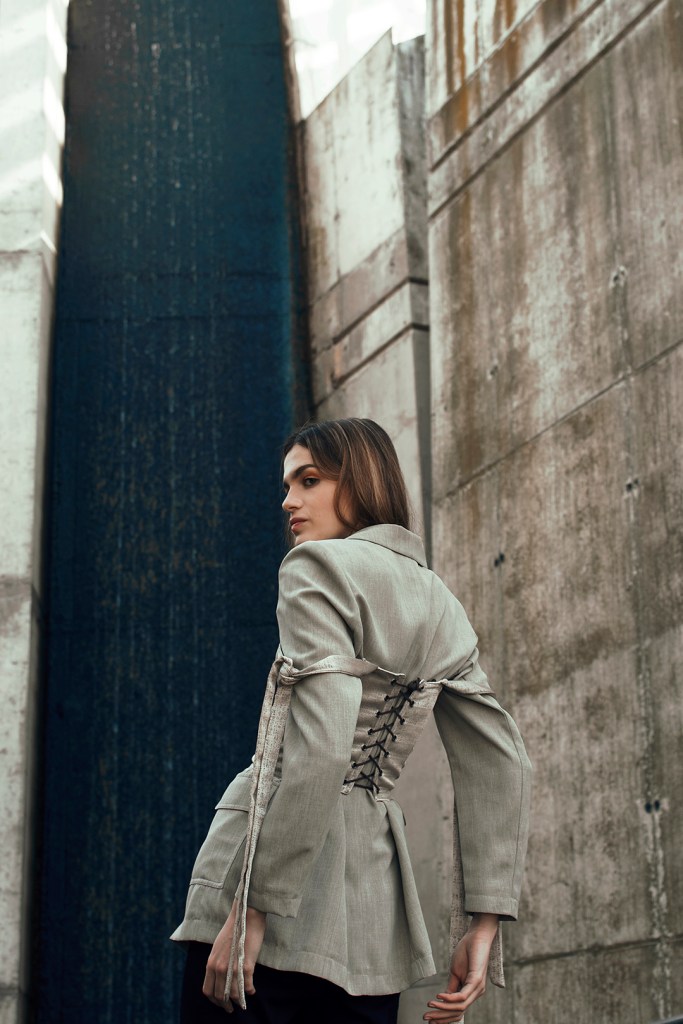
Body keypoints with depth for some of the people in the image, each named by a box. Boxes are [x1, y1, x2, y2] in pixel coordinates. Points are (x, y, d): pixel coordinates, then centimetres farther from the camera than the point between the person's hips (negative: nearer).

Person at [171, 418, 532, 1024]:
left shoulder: (319, 565, -6)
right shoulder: (440, 606, 16)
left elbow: (320, 746, -19)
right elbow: (500, 762, 10)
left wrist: (252, 907, -18)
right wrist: (483, 922, 8)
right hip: (373, 900, 7)